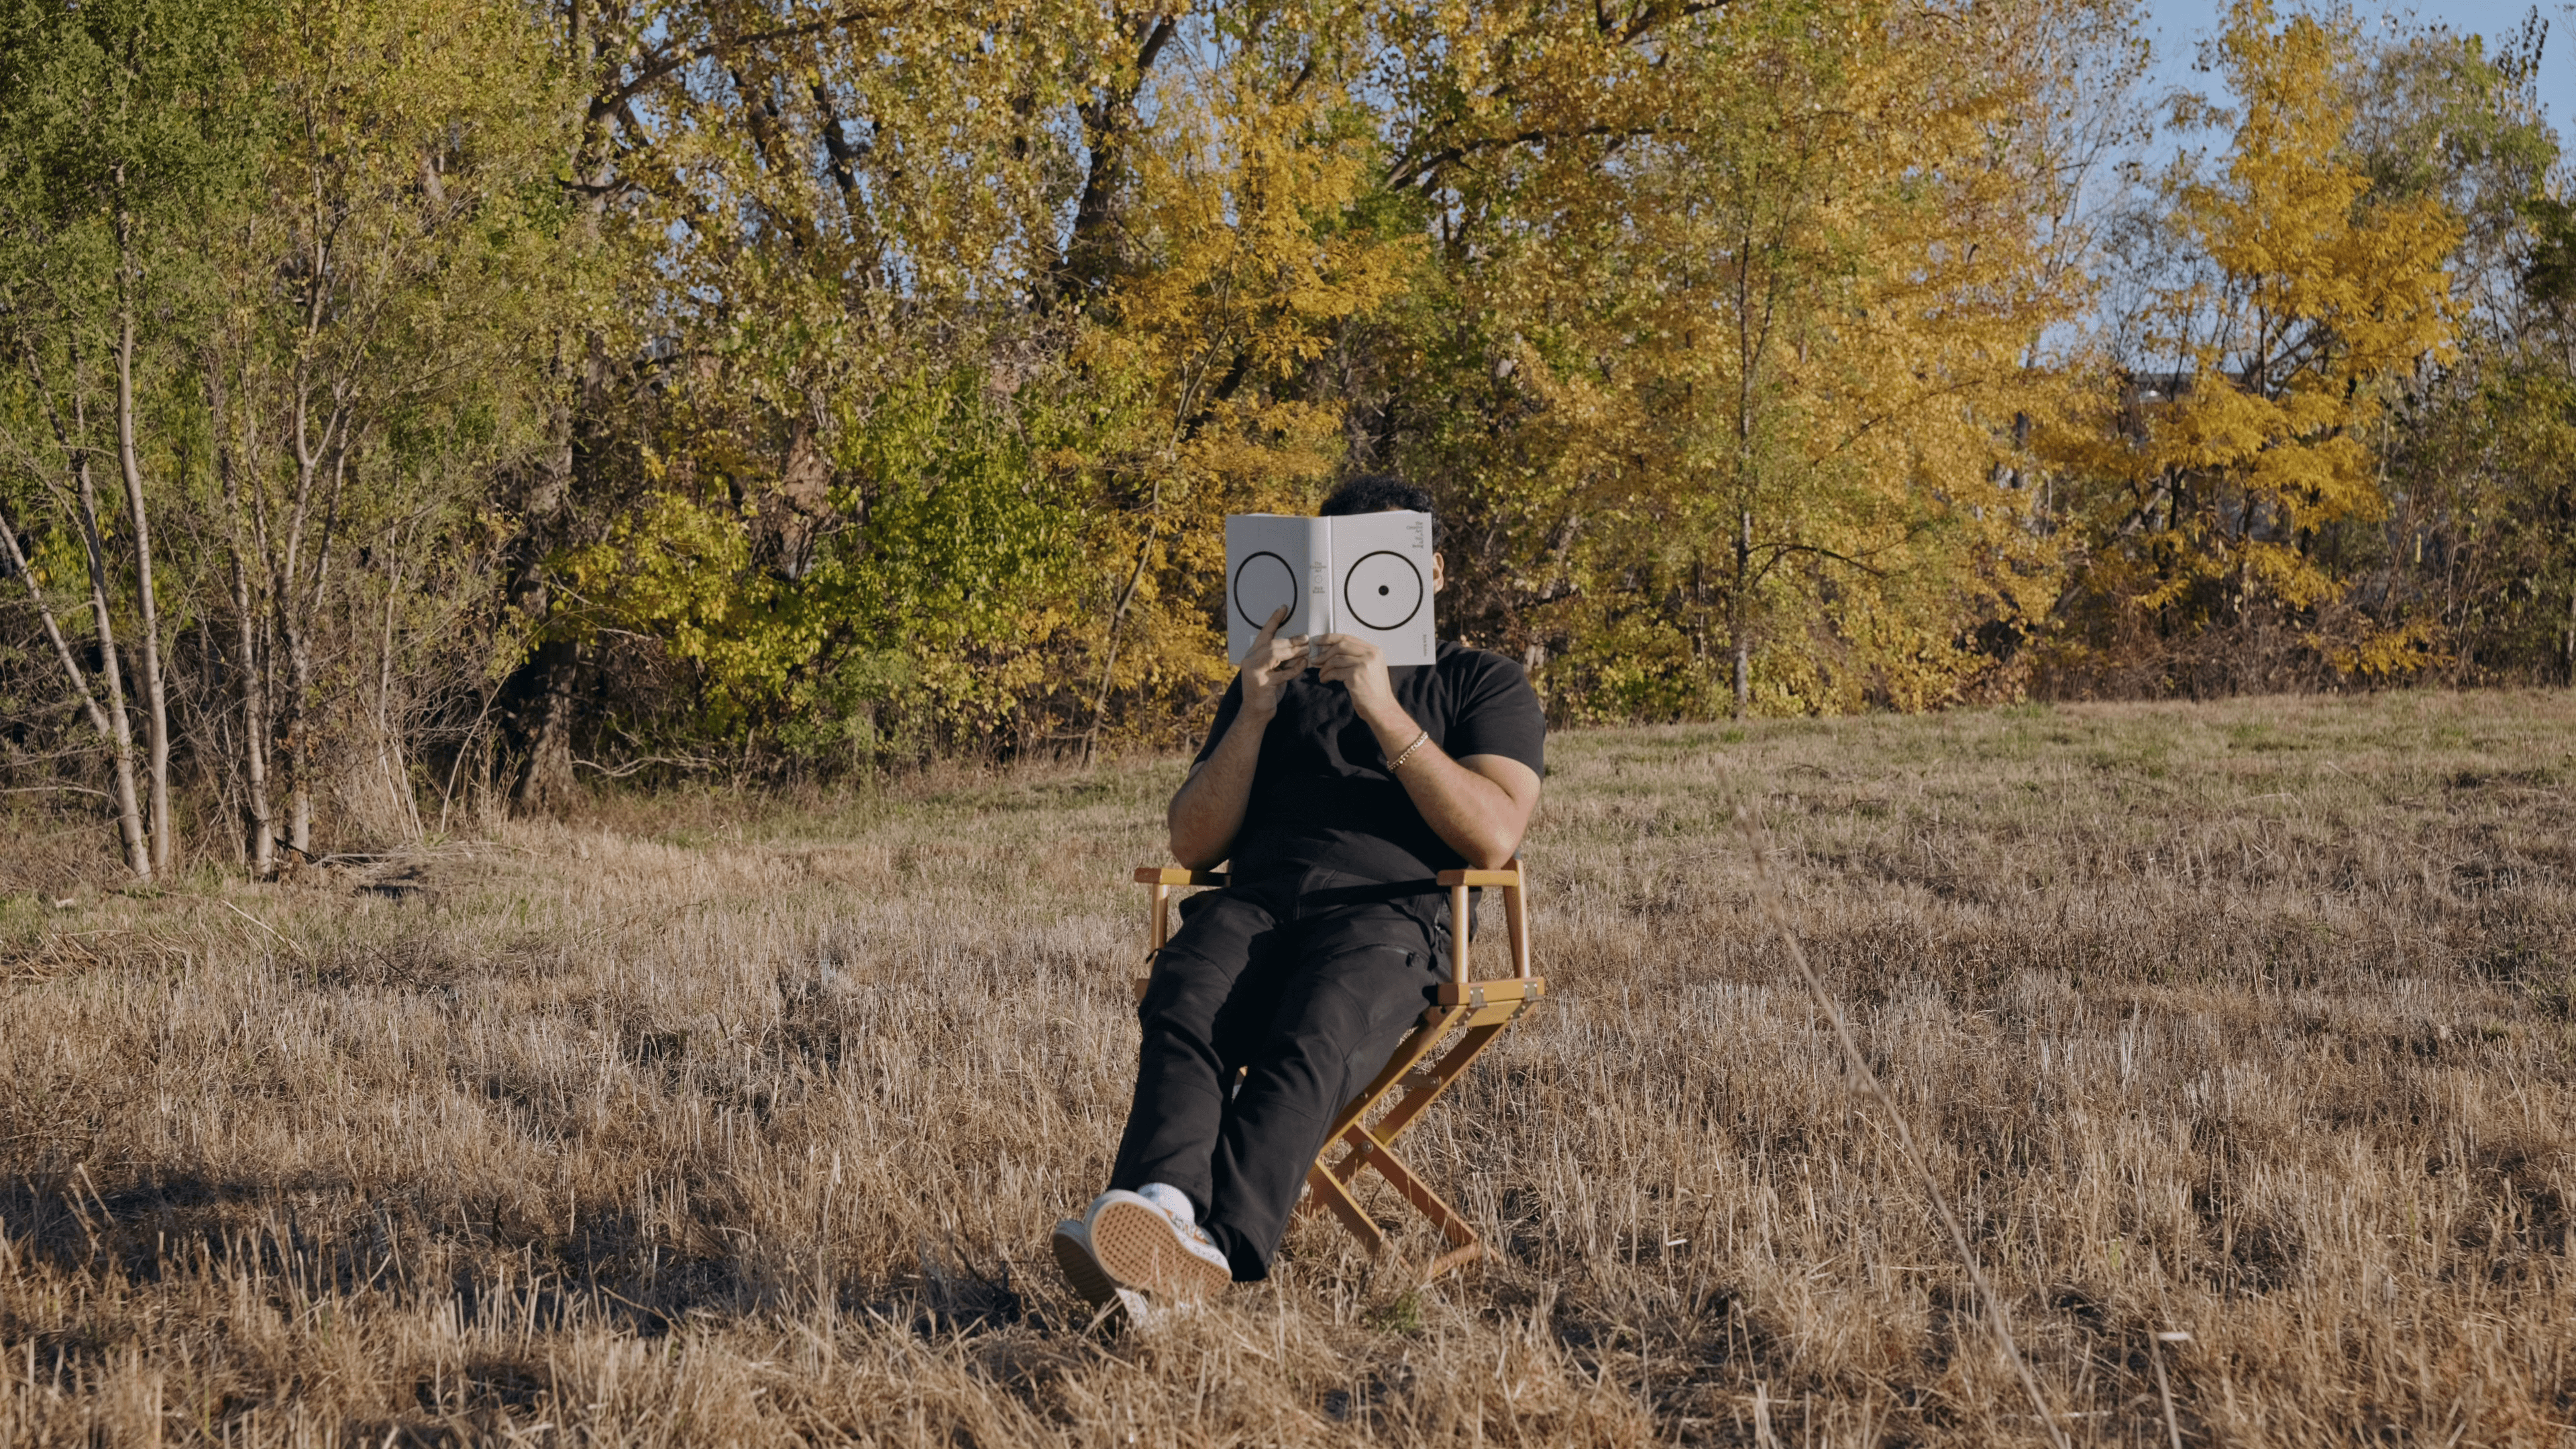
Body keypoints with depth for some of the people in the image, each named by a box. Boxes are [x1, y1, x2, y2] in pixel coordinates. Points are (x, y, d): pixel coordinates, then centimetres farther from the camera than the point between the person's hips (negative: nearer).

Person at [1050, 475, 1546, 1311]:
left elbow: (1493, 837, 1)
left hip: (1388, 911, -3)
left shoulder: (1483, 686, 21)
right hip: (1252, 903, 3)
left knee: (1311, 1039, -37)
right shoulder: (1276, 683, 30)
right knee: (1184, 1014, -34)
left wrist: (1384, 711, -7)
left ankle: (1216, 1249, -58)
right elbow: (1192, 846, 18)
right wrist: (1254, 717, 3)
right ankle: (1165, 1205, -58)